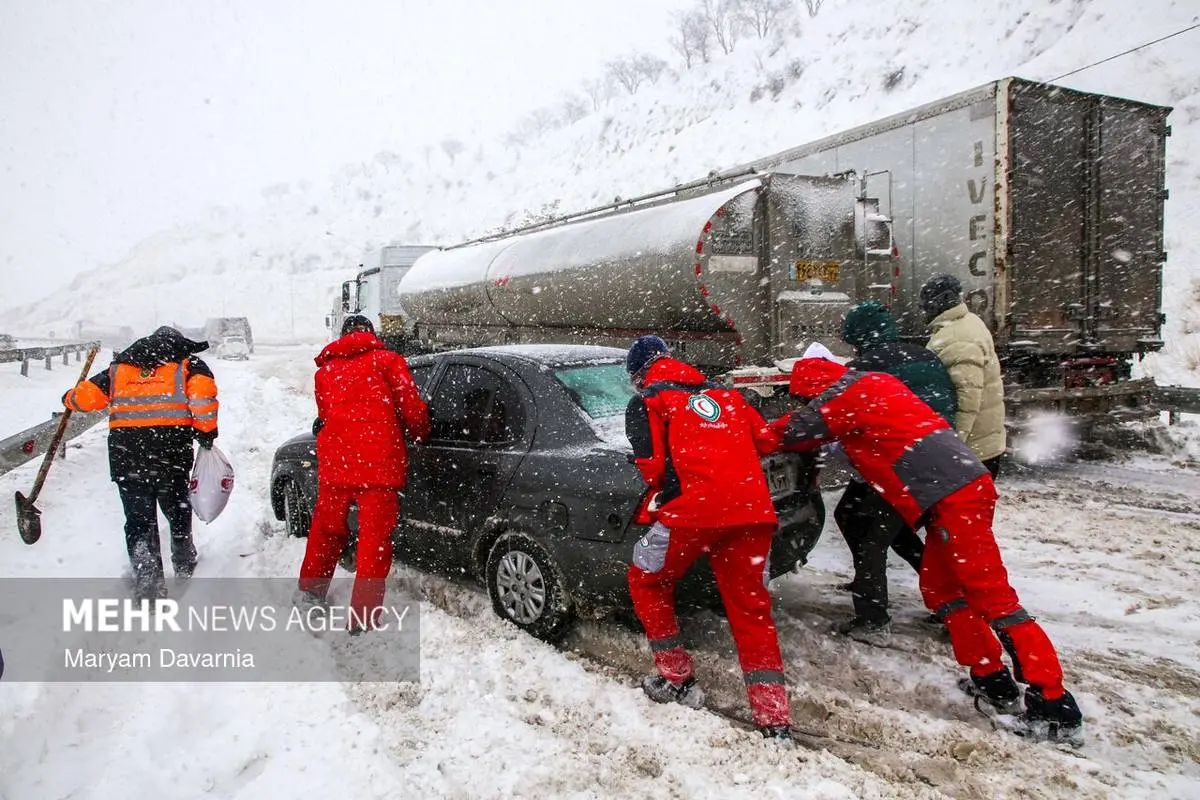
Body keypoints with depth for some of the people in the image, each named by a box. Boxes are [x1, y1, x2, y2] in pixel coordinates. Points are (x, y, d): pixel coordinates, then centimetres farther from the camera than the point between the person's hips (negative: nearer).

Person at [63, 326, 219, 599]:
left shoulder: (120, 366, 22)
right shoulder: (188, 363, 12)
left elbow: (87, 396, 10)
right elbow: (202, 393, -9)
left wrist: (70, 398, 33)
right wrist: (207, 432, 1)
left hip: (125, 447, 1)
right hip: (172, 443, -1)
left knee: (139, 517, 7)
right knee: (176, 508, 21)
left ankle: (147, 580, -1)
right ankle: (184, 562, 37)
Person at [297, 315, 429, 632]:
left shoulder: (325, 370, 18)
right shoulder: (387, 360, 4)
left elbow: (324, 415, 17)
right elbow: (412, 407, -3)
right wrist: (421, 434, 15)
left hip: (333, 461, 5)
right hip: (378, 463, -4)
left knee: (326, 530, 23)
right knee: (375, 540, 2)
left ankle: (310, 592, 39)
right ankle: (363, 618, 5)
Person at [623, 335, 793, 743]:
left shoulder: (645, 403, 10)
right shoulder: (723, 392, 25)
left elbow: (653, 466, 1)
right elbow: (765, 439, 21)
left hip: (695, 508, -5)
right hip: (754, 508, 5)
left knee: (647, 582, 20)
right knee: (752, 611, 13)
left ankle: (678, 680, 25)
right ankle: (775, 722, 10)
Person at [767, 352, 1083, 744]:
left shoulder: (845, 395, -5)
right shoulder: (874, 383, 21)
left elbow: (793, 432, 0)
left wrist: (765, 433, 20)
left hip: (952, 497, -10)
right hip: (963, 488, 10)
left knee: (992, 598, -7)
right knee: (939, 588, 17)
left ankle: (1053, 705, -2)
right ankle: (991, 680, 23)